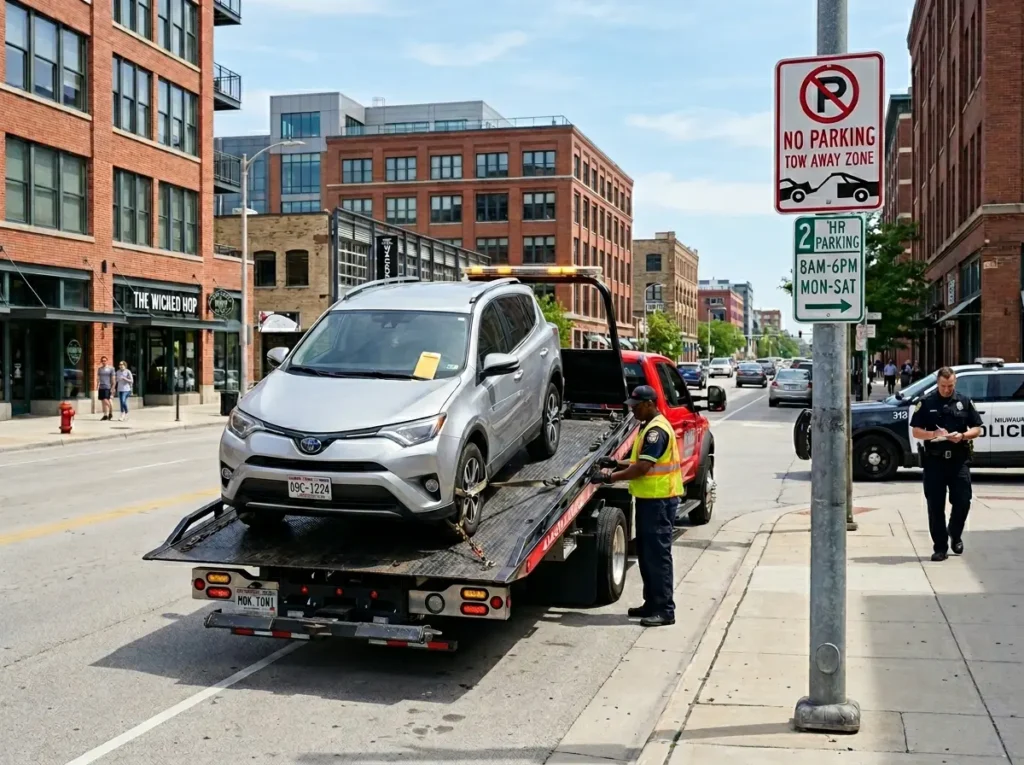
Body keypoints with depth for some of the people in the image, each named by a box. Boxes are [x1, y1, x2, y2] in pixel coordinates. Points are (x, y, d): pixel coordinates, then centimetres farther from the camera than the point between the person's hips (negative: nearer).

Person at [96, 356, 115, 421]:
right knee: (102, 401, 6)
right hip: (101, 387, 5)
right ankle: (105, 415, 11)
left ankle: (110, 413, 1)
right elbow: (98, 379, 19)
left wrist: (112, 387, -7)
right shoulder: (99, 369, 14)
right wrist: (97, 387, 14)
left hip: (107, 387, -5)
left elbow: (113, 379, -1)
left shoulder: (110, 368, 0)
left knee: (106, 401, -14)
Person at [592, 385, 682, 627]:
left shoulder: (656, 430, -18)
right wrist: (618, 464, 9)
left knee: (658, 554, -8)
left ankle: (665, 610, -4)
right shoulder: (649, 427, 16)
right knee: (646, 553, 14)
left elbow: (643, 467, -24)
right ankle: (652, 603, 22)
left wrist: (611, 477, -20)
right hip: (650, 498, 11)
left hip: (659, 499, -11)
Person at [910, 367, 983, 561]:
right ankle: (940, 547, 9)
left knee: (962, 501, -1)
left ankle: (955, 535, 27)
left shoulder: (965, 402, 8)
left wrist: (963, 436, -12)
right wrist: (933, 434, -18)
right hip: (934, 460, -1)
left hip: (959, 459, 1)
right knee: (935, 505, 0)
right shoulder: (926, 403, 3)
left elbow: (977, 429, 9)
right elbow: (916, 431, 2)